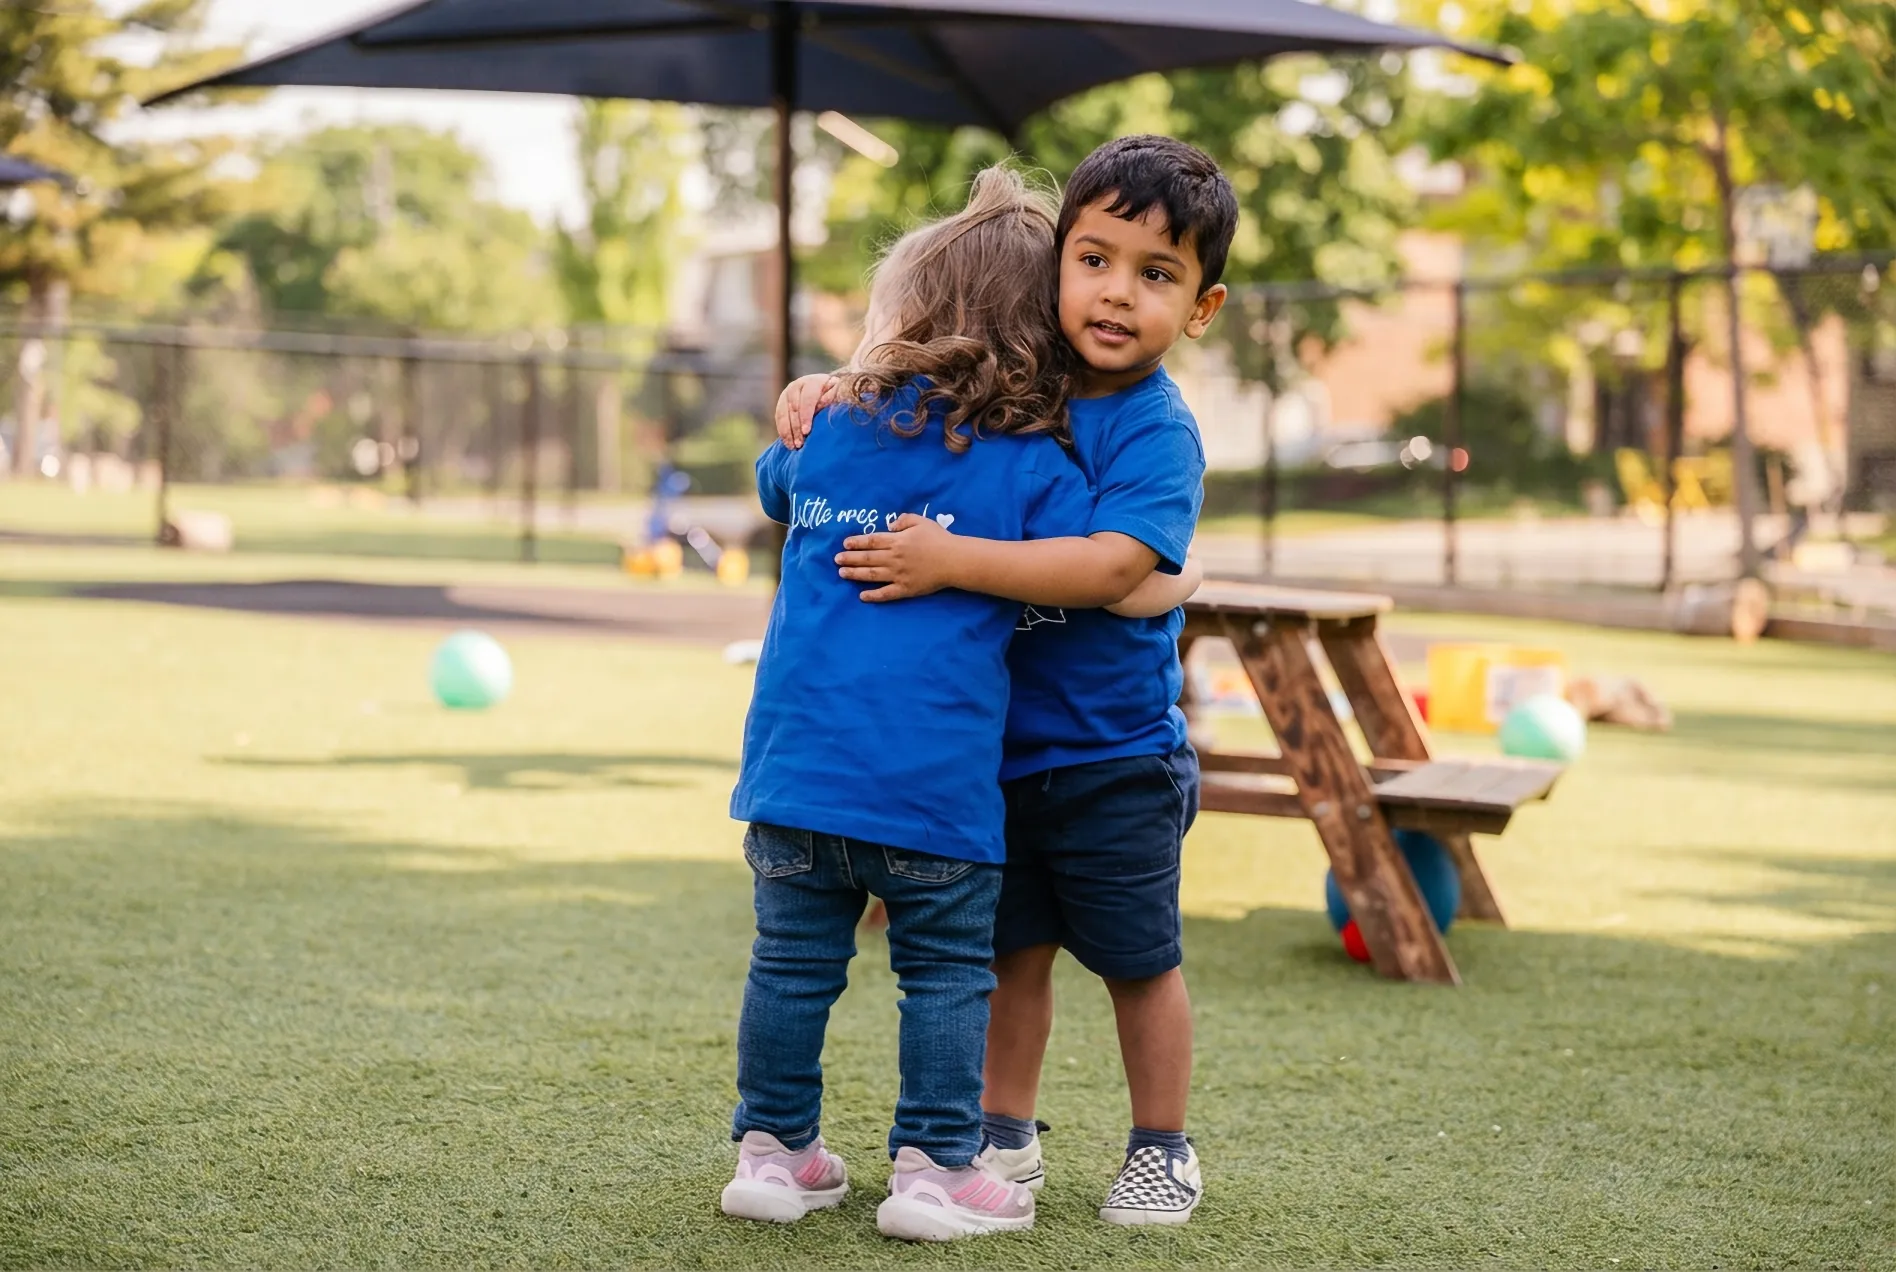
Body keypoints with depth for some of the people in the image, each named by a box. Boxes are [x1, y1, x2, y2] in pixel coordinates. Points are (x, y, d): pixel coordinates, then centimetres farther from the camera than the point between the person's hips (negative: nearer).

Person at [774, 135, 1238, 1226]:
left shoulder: (1158, 433, -18)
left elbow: (1109, 564, -32)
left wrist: (951, 560, -34)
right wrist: (823, 388, -6)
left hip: (1115, 757, -5)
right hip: (1001, 742, 5)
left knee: (1138, 957, 8)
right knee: (1011, 948, 15)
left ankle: (1163, 1148, 24)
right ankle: (1008, 1133, 29)